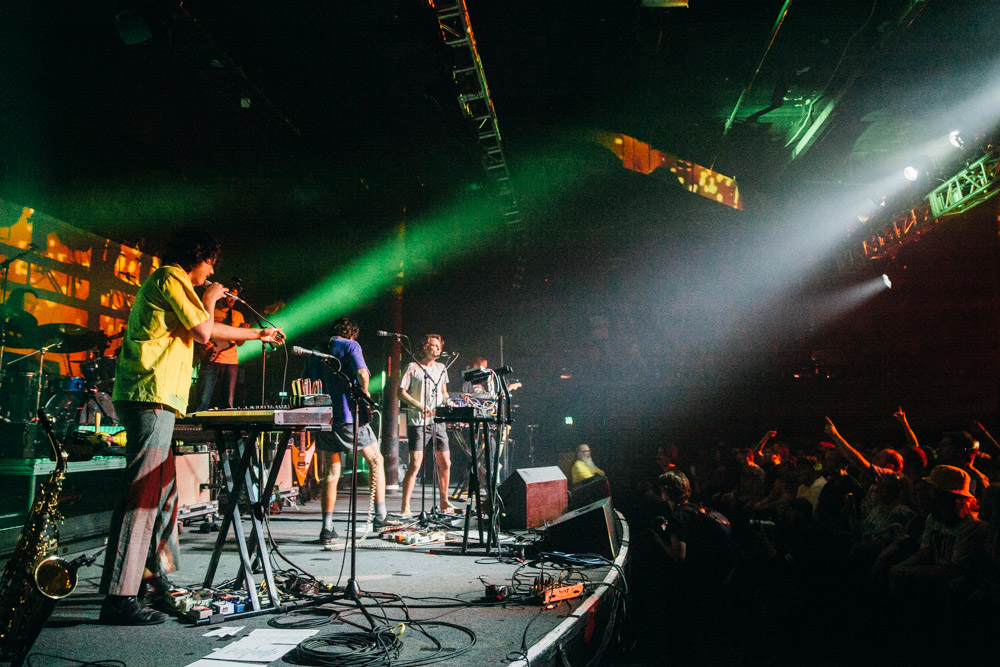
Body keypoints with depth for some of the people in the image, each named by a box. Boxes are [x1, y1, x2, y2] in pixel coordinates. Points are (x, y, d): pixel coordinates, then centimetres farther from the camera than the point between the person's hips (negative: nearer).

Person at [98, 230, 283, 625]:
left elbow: (209, 330, 34)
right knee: (143, 493, -14)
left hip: (149, 399, 11)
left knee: (163, 489, 14)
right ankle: (118, 598, -14)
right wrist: (209, 300, 9)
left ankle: (158, 576, 24)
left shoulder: (168, 282, 27)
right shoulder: (171, 278, -5)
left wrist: (258, 335, 39)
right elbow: (203, 332, -9)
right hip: (151, 397, -11)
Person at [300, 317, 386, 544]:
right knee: (376, 460, 13)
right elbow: (362, 374, -16)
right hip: (349, 415, -4)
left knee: (330, 473, 8)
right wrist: (364, 396, -2)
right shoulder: (350, 345, -1)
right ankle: (380, 515, 10)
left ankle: (327, 528, 5)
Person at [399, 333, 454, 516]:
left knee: (445, 463, 8)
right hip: (417, 422, -6)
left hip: (437, 421, 6)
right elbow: (401, 393, -5)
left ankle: (444, 503, 23)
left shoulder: (441, 368, 15)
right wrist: (420, 406, -18)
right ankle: (405, 507, -6)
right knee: (415, 464, -12)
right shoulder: (413, 368, -2)